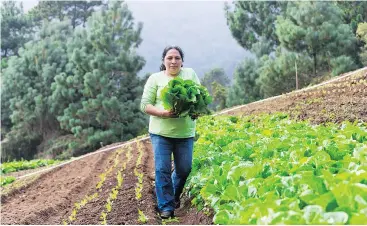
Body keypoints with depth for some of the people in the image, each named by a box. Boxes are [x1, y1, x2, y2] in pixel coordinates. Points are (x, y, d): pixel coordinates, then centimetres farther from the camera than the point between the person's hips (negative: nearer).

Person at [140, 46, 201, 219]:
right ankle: (166, 207, 5)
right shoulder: (155, 78, 1)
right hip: (161, 132, -2)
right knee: (162, 170, -5)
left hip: (185, 133, 2)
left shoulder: (190, 74, 7)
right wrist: (163, 112, -20)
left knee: (184, 169, 11)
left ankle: (174, 196, 38)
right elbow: (145, 105, -2)